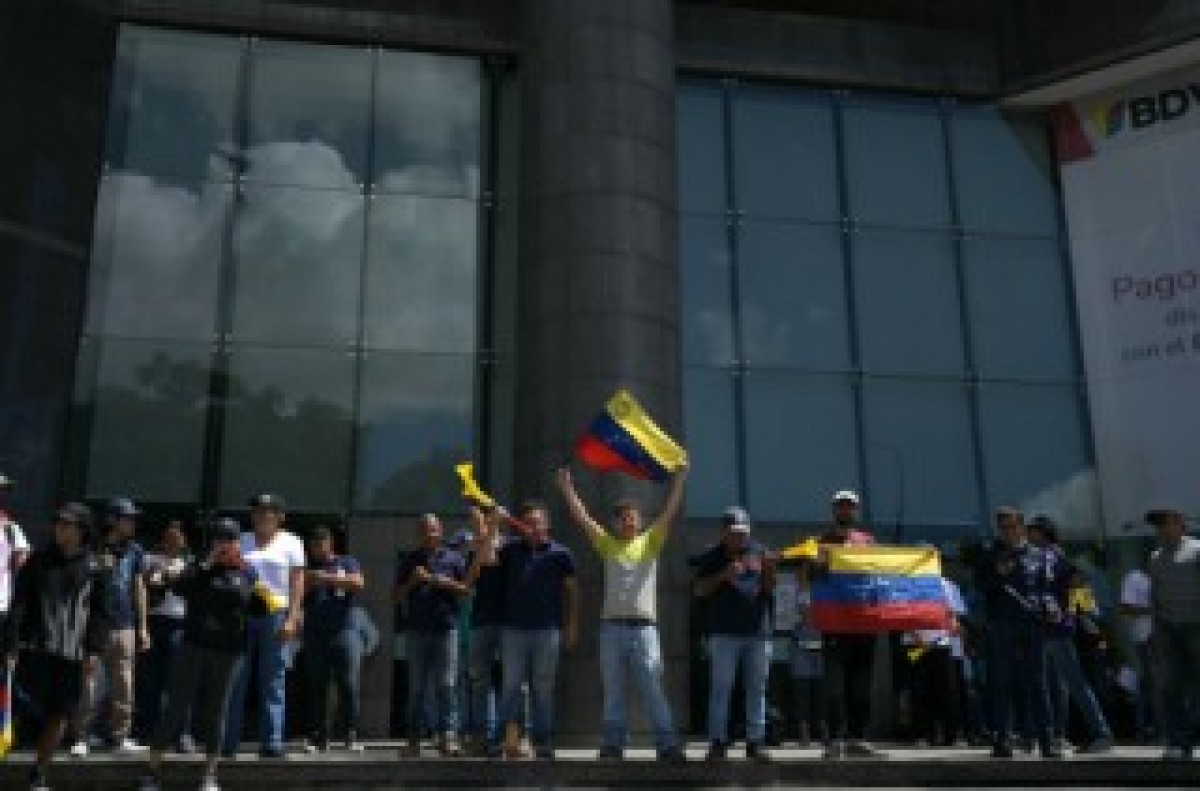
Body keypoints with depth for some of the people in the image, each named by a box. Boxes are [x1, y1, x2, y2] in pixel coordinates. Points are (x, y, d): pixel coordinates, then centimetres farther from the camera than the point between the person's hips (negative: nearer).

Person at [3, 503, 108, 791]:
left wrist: (94, 651, 0)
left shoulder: (93, 568, 5)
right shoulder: (38, 562, 2)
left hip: (73, 654, 2)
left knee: (60, 715, 6)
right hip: (37, 649, -2)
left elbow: (100, 613, 7)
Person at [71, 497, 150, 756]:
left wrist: (143, 626, 12)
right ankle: (81, 737, 5)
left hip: (124, 625, 4)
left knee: (124, 686, 6)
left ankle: (121, 736, 14)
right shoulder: (95, 549, -2)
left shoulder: (135, 551, 9)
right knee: (89, 686, -4)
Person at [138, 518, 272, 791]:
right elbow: (178, 586, -16)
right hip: (193, 646, -1)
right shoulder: (199, 569, 3)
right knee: (176, 709, 1)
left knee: (216, 712, 8)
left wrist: (261, 597, -9)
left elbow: (258, 611, 10)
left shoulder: (248, 573, 8)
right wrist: (207, 565, -17)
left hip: (229, 652, 1)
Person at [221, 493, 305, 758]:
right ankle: (227, 743, 5)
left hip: (275, 616, -2)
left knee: (272, 683, 0)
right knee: (234, 682, 0)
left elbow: (297, 582, 0)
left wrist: (292, 618, -10)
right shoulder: (241, 542, 15)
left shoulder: (291, 543, 6)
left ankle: (271, 743, 3)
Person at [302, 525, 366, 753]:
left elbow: (358, 582, -5)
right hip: (315, 634, 2)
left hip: (344, 631, -2)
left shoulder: (347, 562, 13)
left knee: (349, 685, -7)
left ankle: (351, 735, -4)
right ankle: (318, 737, 3)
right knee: (316, 687, -1)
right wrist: (307, 583, -6)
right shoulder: (308, 568, 18)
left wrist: (328, 578, -12)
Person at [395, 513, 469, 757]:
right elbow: (398, 595, 12)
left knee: (446, 685, -5)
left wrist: (448, 584, -9)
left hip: (446, 628, -2)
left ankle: (447, 736, -4)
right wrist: (412, 581, -5)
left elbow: (468, 589, 6)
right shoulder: (410, 560, 13)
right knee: (417, 687, 5)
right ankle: (414, 739, 10)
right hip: (416, 629, 2)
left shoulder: (454, 559, 8)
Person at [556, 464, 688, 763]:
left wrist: (680, 478, -8)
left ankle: (668, 744, -4)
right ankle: (613, 744, 15)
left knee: (653, 689, -4)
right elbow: (581, 517, 5)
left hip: (644, 626, -2)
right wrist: (566, 486, 0)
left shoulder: (650, 542, 7)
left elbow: (669, 512, -1)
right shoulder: (607, 545, 10)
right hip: (612, 626, 2)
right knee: (612, 691, 8)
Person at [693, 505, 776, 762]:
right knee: (720, 688, -3)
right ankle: (718, 742, 2)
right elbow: (700, 590, 0)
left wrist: (769, 571, -7)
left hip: (757, 630, 3)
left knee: (757, 688, 6)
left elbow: (770, 589, 13)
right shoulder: (711, 556, 5)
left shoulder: (759, 552, 12)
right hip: (724, 632, -3)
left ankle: (756, 741, 13)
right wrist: (724, 575, -13)